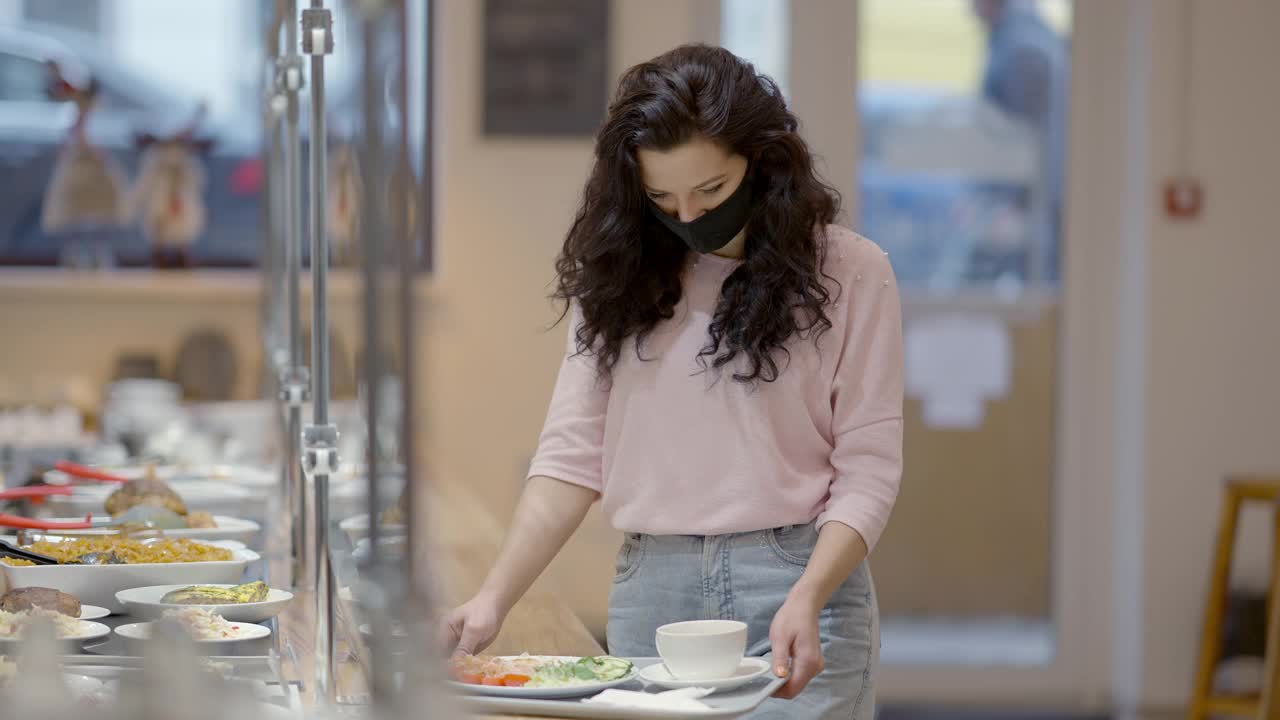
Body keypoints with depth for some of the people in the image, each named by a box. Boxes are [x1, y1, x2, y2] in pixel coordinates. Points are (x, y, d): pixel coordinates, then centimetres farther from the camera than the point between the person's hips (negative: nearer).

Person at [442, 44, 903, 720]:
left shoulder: (847, 273, -2)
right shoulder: (619, 277, 7)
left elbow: (866, 472, -5)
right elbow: (572, 455, 2)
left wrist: (807, 601, -20)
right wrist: (493, 599, -10)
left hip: (797, 583, -3)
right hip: (651, 587, 3)